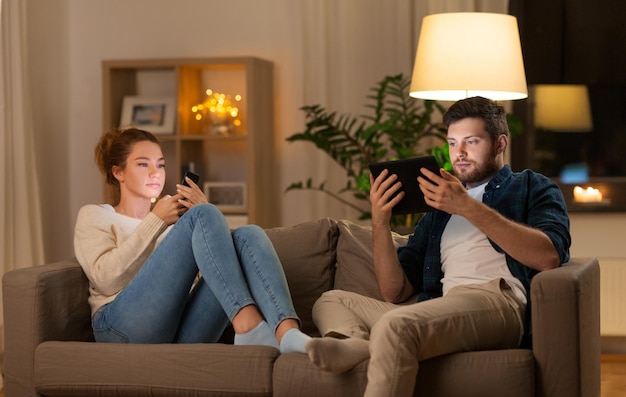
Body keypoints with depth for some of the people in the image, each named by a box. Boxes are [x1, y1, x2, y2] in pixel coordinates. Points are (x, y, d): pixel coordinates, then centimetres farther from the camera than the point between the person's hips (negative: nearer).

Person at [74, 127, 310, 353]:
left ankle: (288, 332, -47)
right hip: (125, 328, -4)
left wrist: (205, 215, 4)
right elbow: (105, 279, -1)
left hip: (183, 334, 4)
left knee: (248, 236, -19)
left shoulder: (174, 216, 33)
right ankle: (247, 326, -43)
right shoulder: (94, 216, 21)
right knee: (202, 215, -21)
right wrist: (156, 221, -1)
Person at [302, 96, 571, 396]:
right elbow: (395, 293, 19)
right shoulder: (438, 208, 31)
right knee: (331, 301, 3)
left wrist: (469, 207, -12)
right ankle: (357, 343, -27)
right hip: (440, 315, 7)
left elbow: (549, 257, -8)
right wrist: (379, 222, 4)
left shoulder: (531, 188, 16)